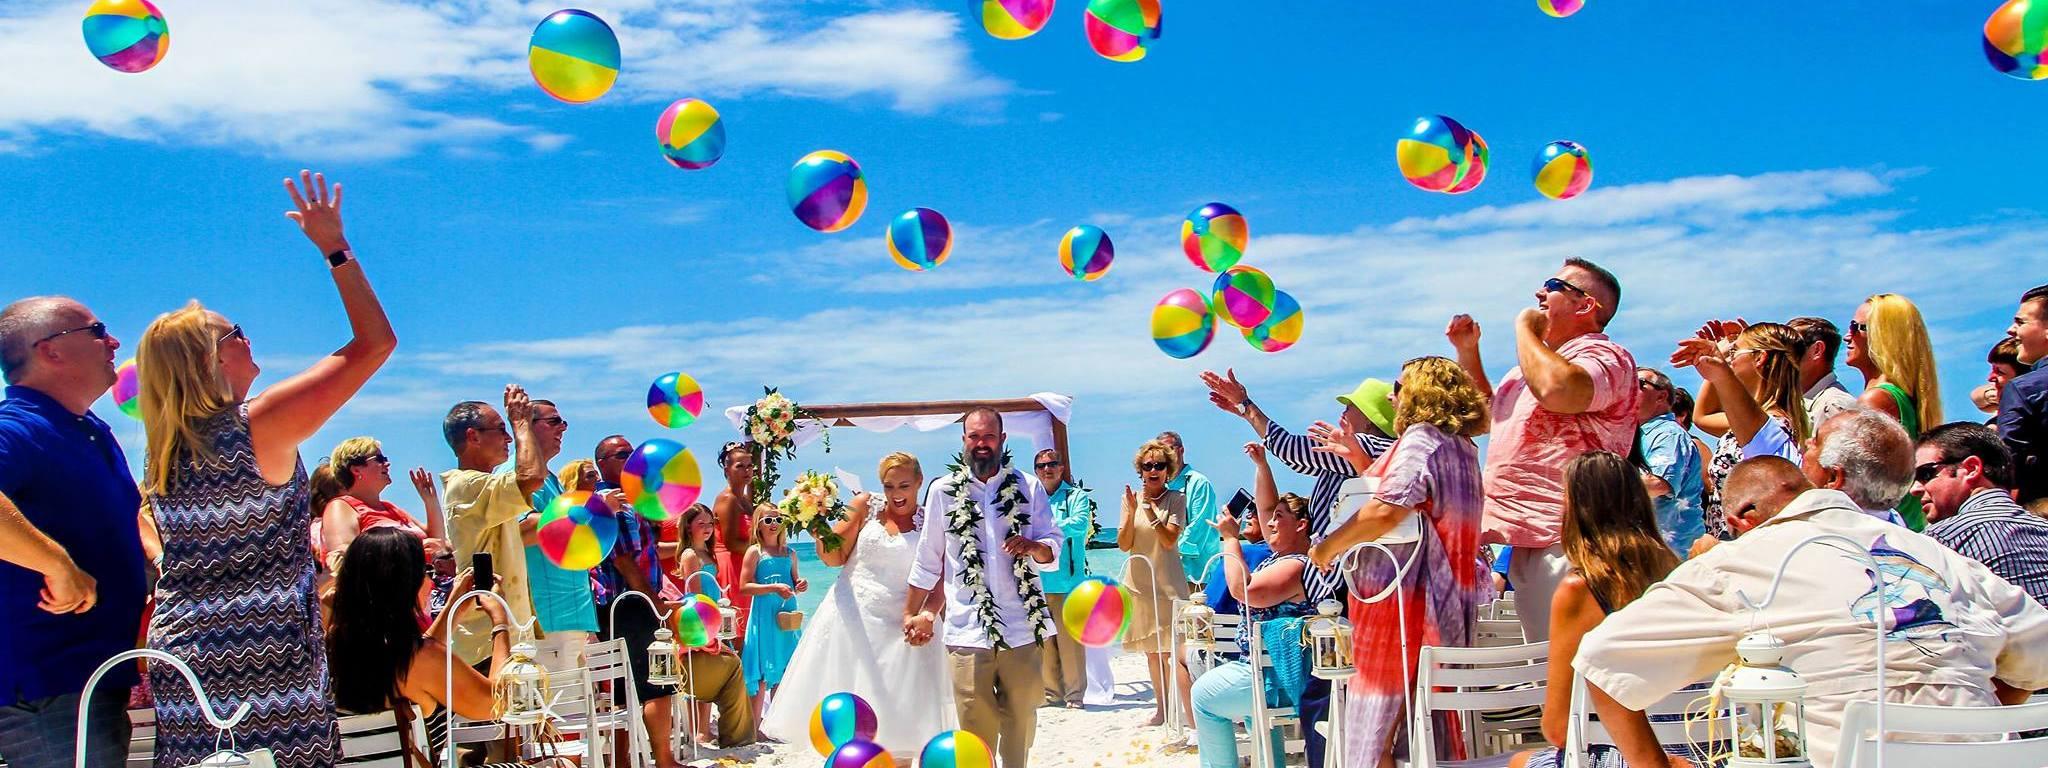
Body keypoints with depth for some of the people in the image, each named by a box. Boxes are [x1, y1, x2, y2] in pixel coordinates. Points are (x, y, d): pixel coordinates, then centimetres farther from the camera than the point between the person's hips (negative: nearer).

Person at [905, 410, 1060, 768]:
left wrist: (1033, 546, -14)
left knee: (1022, 720, 8)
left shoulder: (1029, 487, 9)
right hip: (968, 629, -1)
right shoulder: (942, 491, 8)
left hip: (1022, 626, 1)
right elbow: (927, 561, 14)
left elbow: (1054, 550, 8)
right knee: (976, 727, -6)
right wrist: (910, 614, 15)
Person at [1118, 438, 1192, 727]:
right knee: (1151, 650, 11)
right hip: (1138, 581, 4)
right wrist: (1132, 512, -13)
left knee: (1167, 649, -11)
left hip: (1167, 581, -4)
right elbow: (1123, 544, 1)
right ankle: (1161, 706, 20)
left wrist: (1150, 509, -20)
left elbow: (1169, 540, -14)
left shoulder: (1176, 499, -2)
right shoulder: (1131, 498, 6)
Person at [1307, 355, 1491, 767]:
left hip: (1403, 599, -10)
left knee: (1377, 735, -6)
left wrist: (1328, 547, -13)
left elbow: (1386, 511, -25)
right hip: (1446, 602, 10)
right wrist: (1358, 459, 24)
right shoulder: (1461, 447, 18)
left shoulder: (1422, 438, -12)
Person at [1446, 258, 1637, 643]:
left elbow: (1558, 390, -30)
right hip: (1523, 541, 10)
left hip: (1560, 542, -10)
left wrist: (1524, 327, -13)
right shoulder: (1541, 360, 23)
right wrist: (1468, 353, 22)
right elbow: (1491, 416, 36)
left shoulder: (1605, 355, -7)